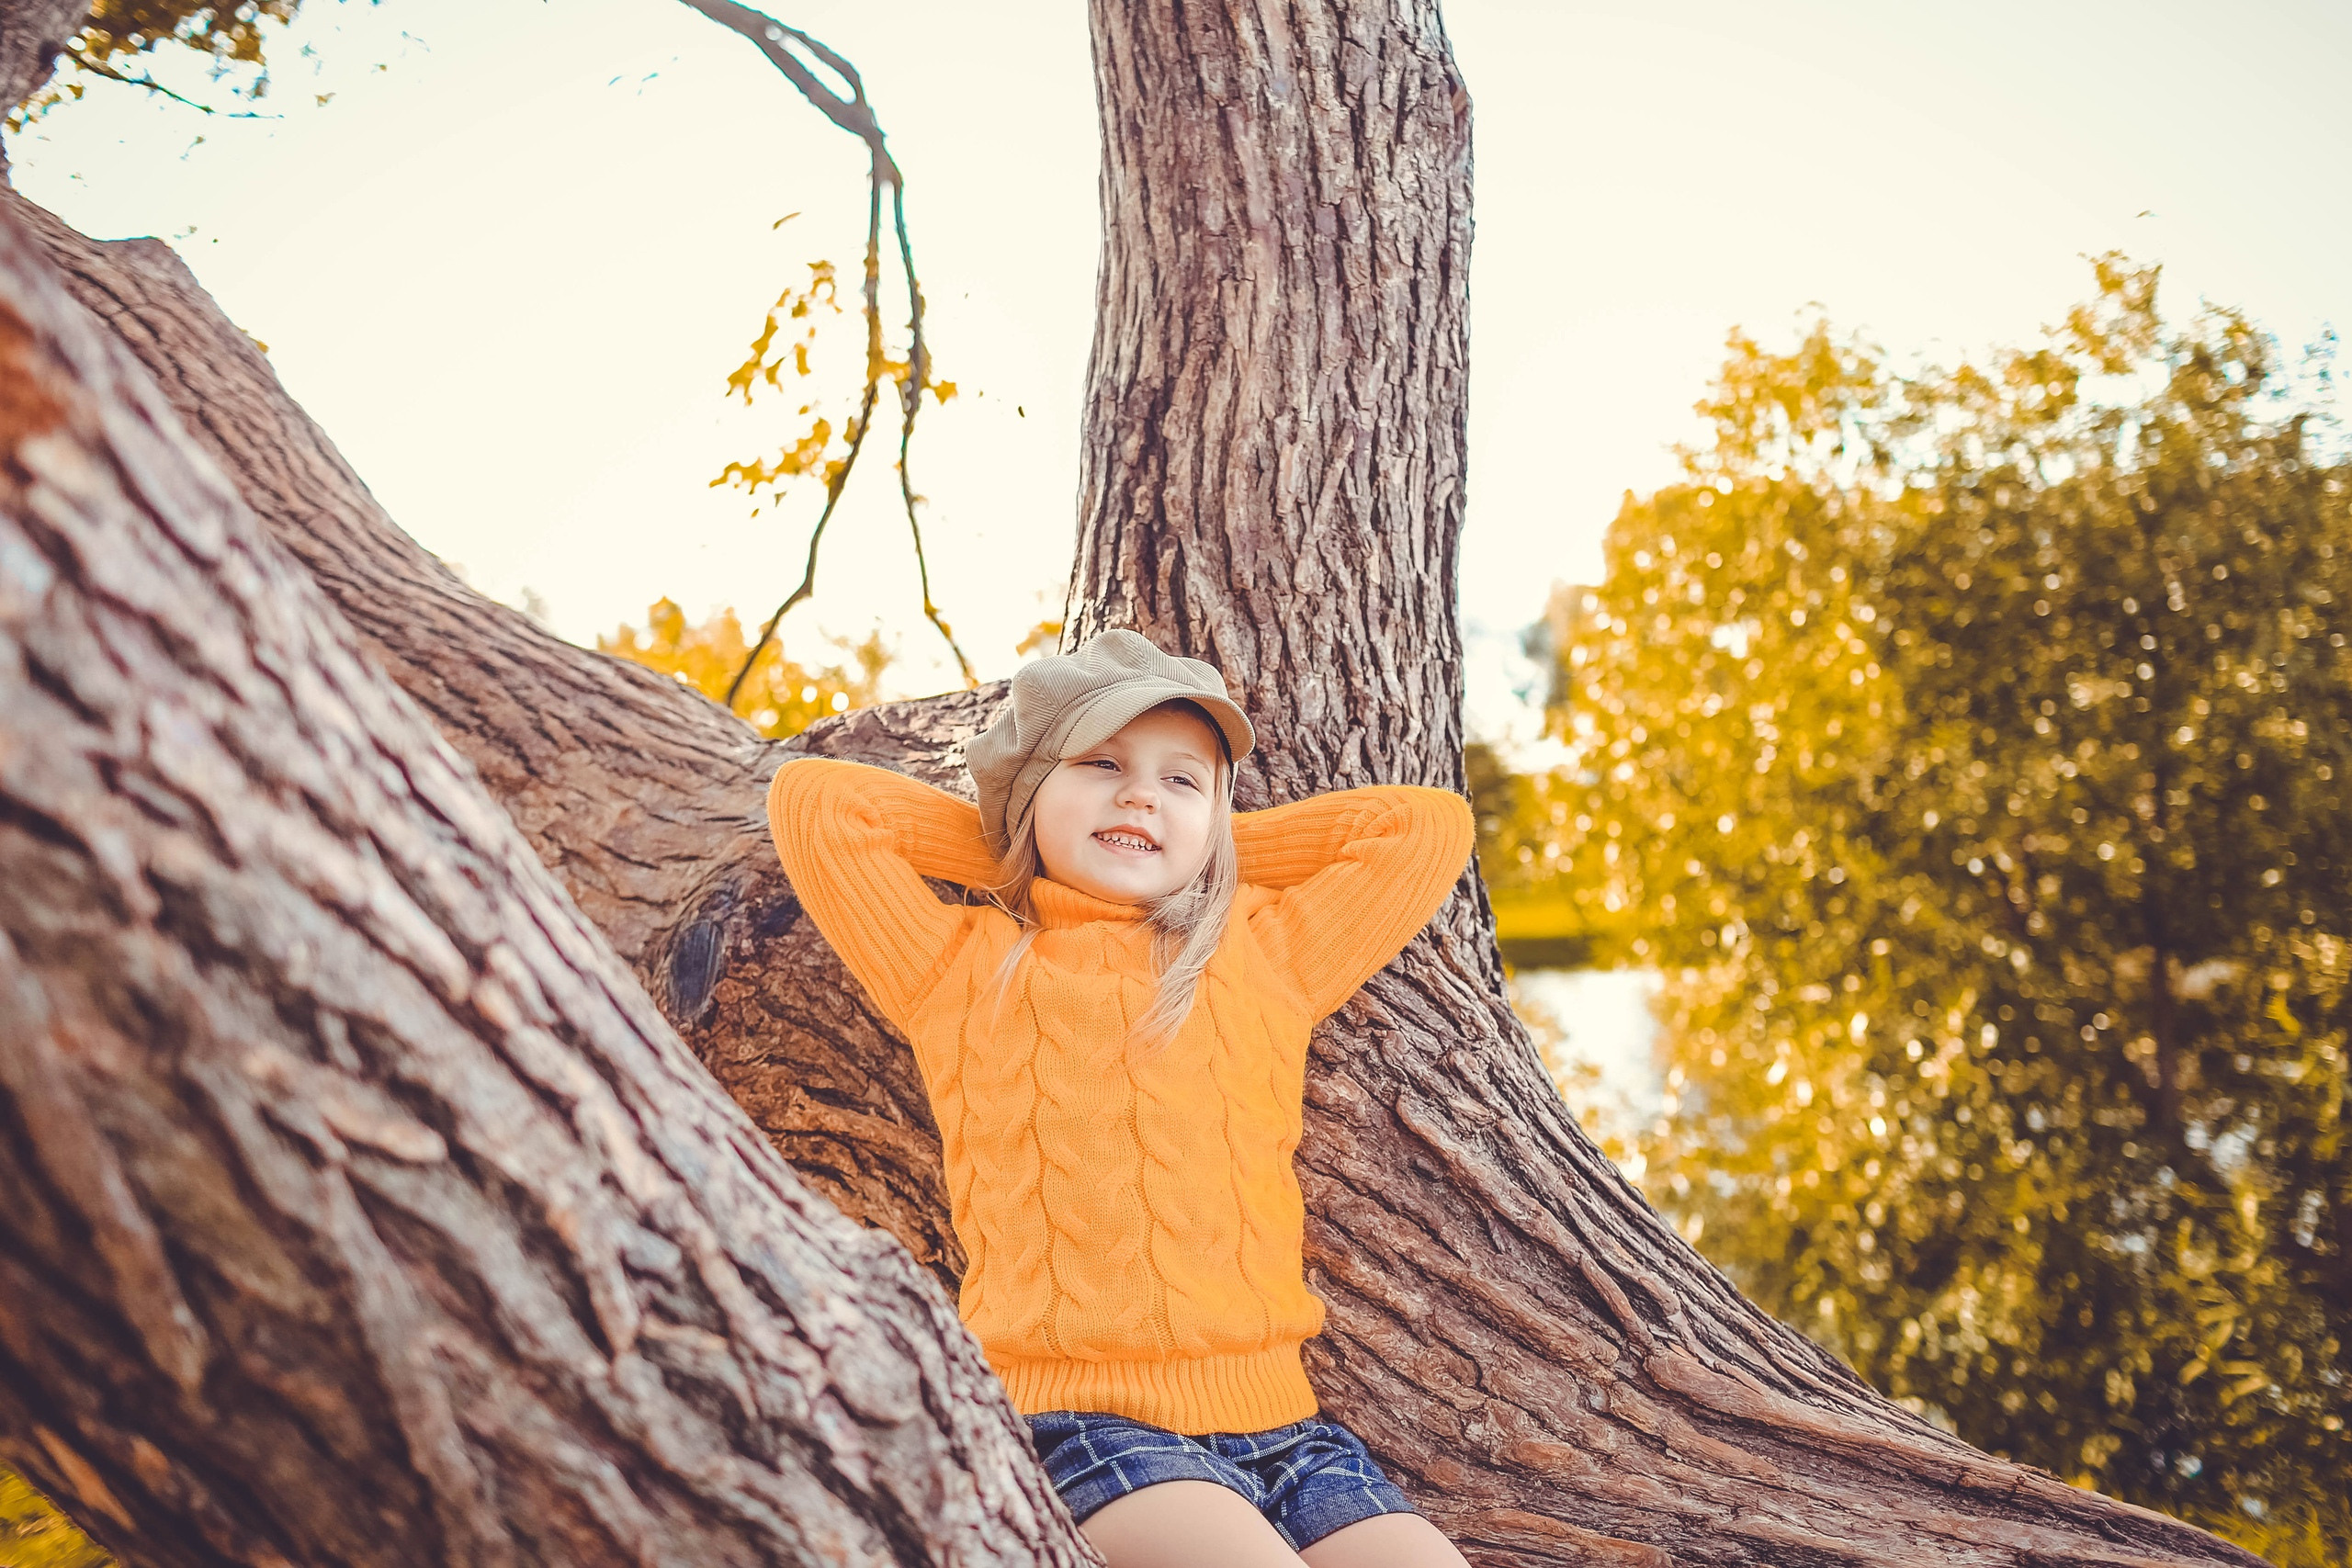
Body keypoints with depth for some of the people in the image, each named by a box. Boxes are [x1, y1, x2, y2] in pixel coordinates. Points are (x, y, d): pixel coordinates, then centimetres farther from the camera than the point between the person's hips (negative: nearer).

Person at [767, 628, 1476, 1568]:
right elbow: (811, 802, 6)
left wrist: (1213, 852, 21)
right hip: (1081, 1421, -4)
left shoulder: (1262, 959, 18)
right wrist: (1022, 855, 17)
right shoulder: (964, 971, 12)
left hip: (1275, 1421, 4)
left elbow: (1433, 824, 22)